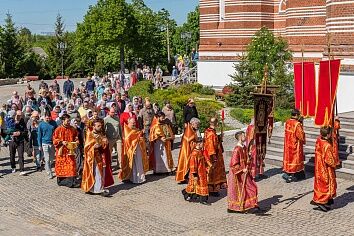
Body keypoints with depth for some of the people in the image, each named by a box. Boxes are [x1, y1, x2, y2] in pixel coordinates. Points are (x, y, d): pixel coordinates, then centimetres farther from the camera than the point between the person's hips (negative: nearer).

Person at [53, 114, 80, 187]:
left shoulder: (73, 129, 4)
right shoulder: (58, 129, -4)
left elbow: (76, 138, 15)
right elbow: (55, 140, -3)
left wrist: (76, 142, -6)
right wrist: (62, 142, -18)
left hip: (70, 151, 2)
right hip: (61, 151, -2)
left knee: (71, 165, -7)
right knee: (61, 166, 7)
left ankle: (72, 181, -8)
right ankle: (61, 180, 21)